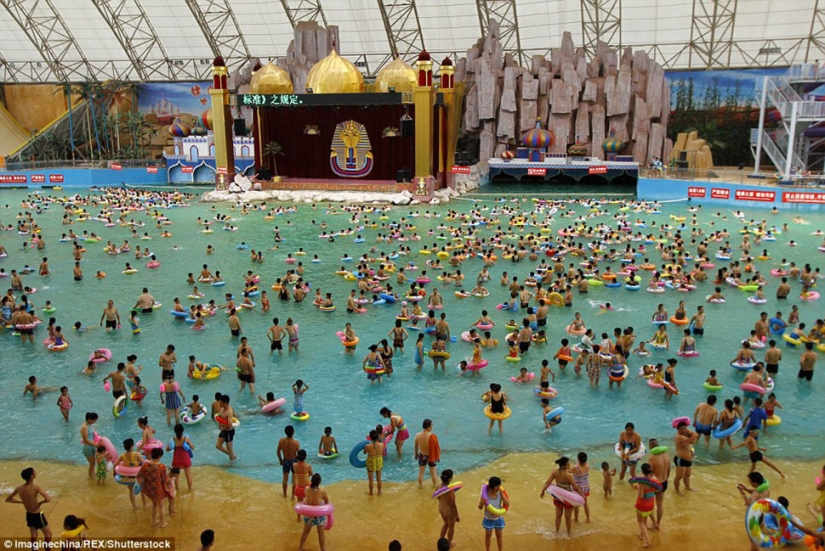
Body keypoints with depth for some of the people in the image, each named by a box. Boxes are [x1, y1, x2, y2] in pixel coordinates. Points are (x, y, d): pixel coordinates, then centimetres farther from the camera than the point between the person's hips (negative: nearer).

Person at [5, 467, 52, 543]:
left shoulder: (19, 488, -9)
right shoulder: (35, 487, -28)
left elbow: (8, 499, 6)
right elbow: (48, 499, -38)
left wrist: (22, 502, 7)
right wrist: (40, 502, -17)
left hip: (29, 515, 6)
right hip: (38, 515, -6)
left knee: (33, 537, 21)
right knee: (48, 534, 14)